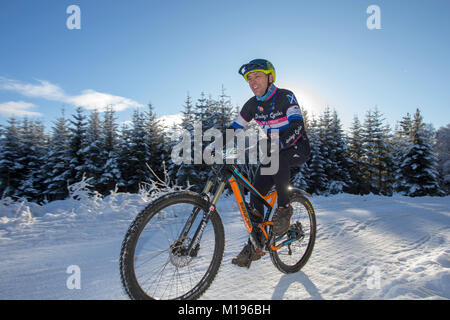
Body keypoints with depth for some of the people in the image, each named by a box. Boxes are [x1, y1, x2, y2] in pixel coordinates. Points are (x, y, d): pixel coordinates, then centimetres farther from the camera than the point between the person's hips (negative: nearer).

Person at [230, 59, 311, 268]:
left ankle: (284, 209, -20)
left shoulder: (285, 97, -17)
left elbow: (297, 125, -32)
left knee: (277, 158, -40)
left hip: (297, 149, -5)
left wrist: (277, 144, -48)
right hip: (274, 151, 5)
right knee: (255, 196, -8)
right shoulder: (253, 104, -2)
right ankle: (255, 246, 6)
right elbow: (235, 129, -1)